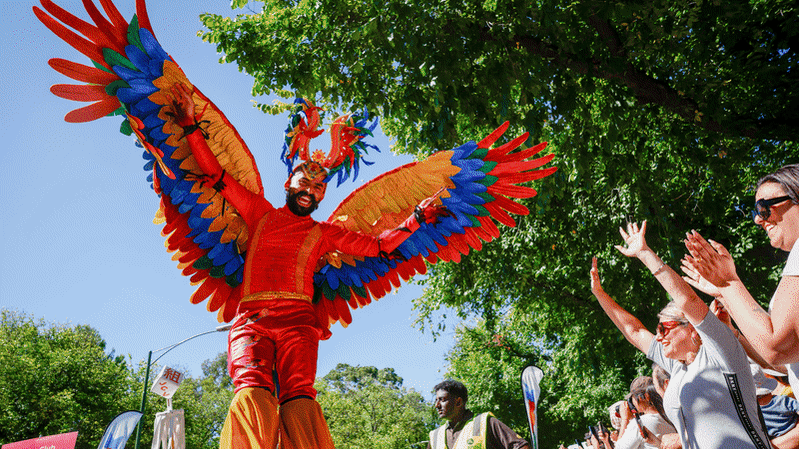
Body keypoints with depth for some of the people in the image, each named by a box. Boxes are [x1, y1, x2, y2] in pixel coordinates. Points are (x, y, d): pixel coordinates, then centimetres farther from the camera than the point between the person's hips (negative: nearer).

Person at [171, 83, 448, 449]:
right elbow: (216, 177, 23)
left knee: (299, 399, -26)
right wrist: (190, 127, 19)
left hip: (298, 320, 0)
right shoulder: (259, 213, 24)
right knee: (252, 394, -28)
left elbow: (378, 246, 21)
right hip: (251, 319, 0)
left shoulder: (325, 233, 24)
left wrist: (417, 218, 13)